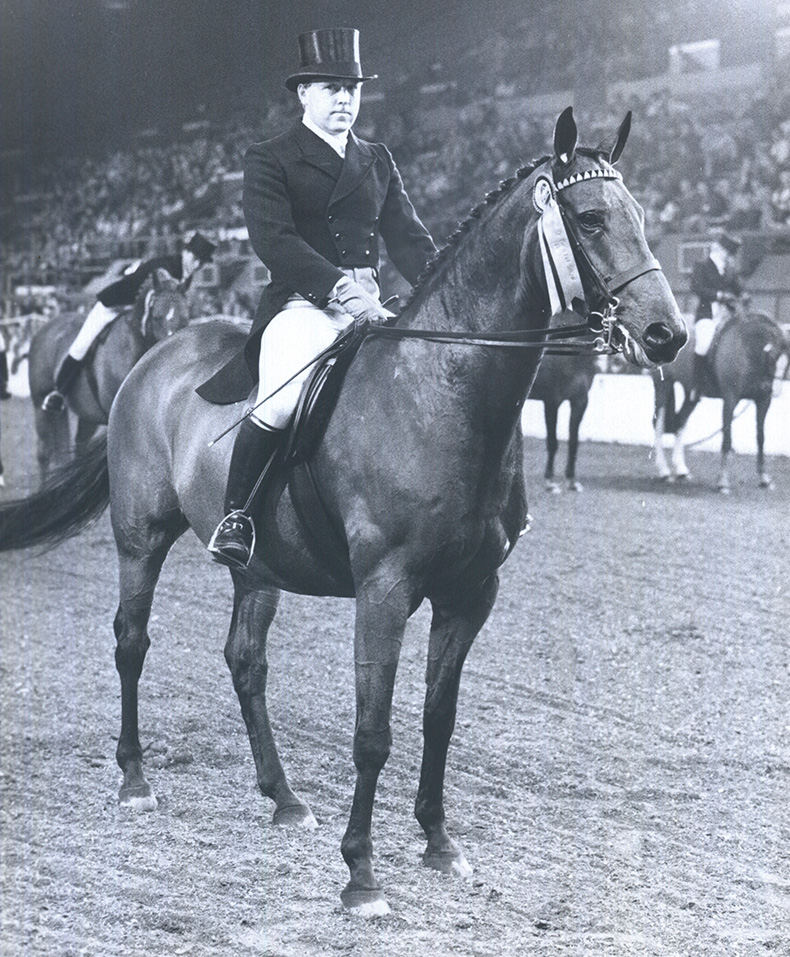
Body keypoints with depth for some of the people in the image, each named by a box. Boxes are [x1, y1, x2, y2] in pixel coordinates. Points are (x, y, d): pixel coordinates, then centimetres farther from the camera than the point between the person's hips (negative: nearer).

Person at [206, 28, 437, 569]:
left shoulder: (378, 161, 21)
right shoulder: (269, 161, 4)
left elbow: (409, 238, 15)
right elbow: (274, 241, -10)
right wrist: (339, 287, -24)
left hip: (370, 306, 5)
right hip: (303, 303, -5)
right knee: (283, 403, -32)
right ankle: (235, 517, -14)